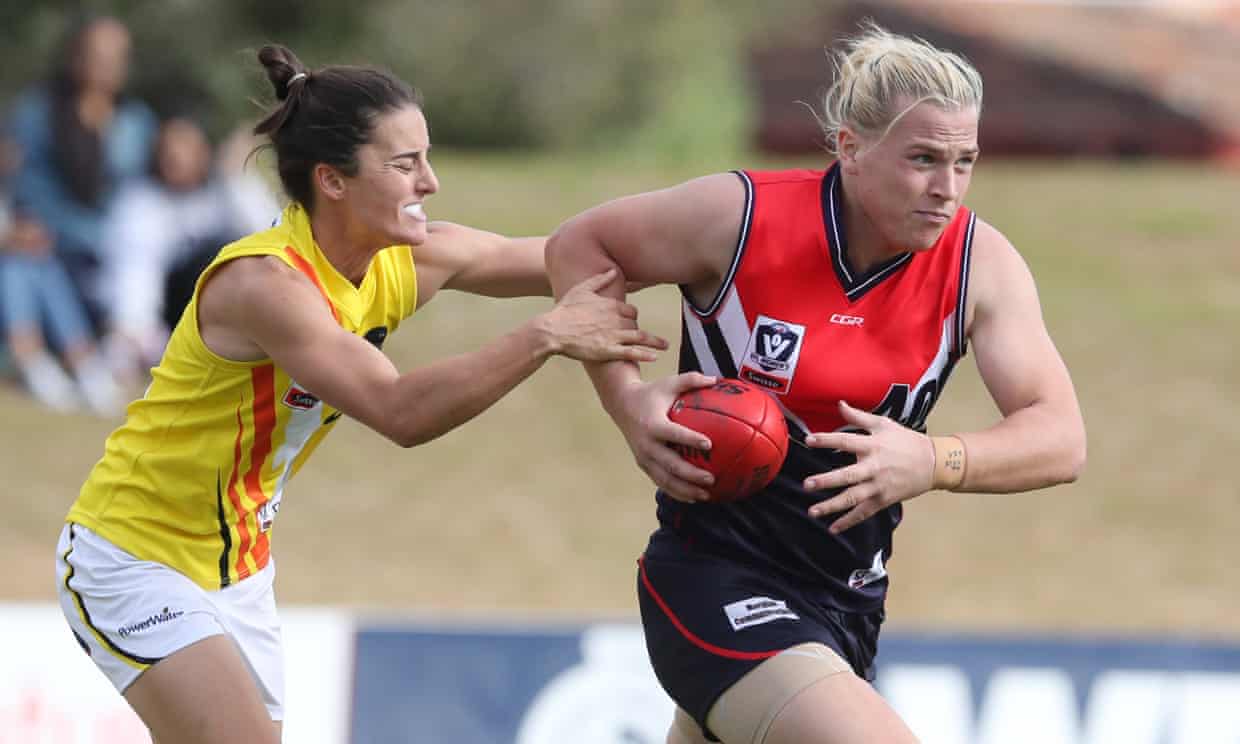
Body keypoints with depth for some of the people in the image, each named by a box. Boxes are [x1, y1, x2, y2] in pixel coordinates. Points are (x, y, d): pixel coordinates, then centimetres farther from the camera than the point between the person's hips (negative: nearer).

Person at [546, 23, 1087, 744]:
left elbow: (1061, 439, -14)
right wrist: (628, 399, -12)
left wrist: (932, 462, -33)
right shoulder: (741, 217, -14)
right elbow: (579, 245, 2)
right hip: (713, 582, -5)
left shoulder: (981, 265, -6)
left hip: (848, 599, 6)